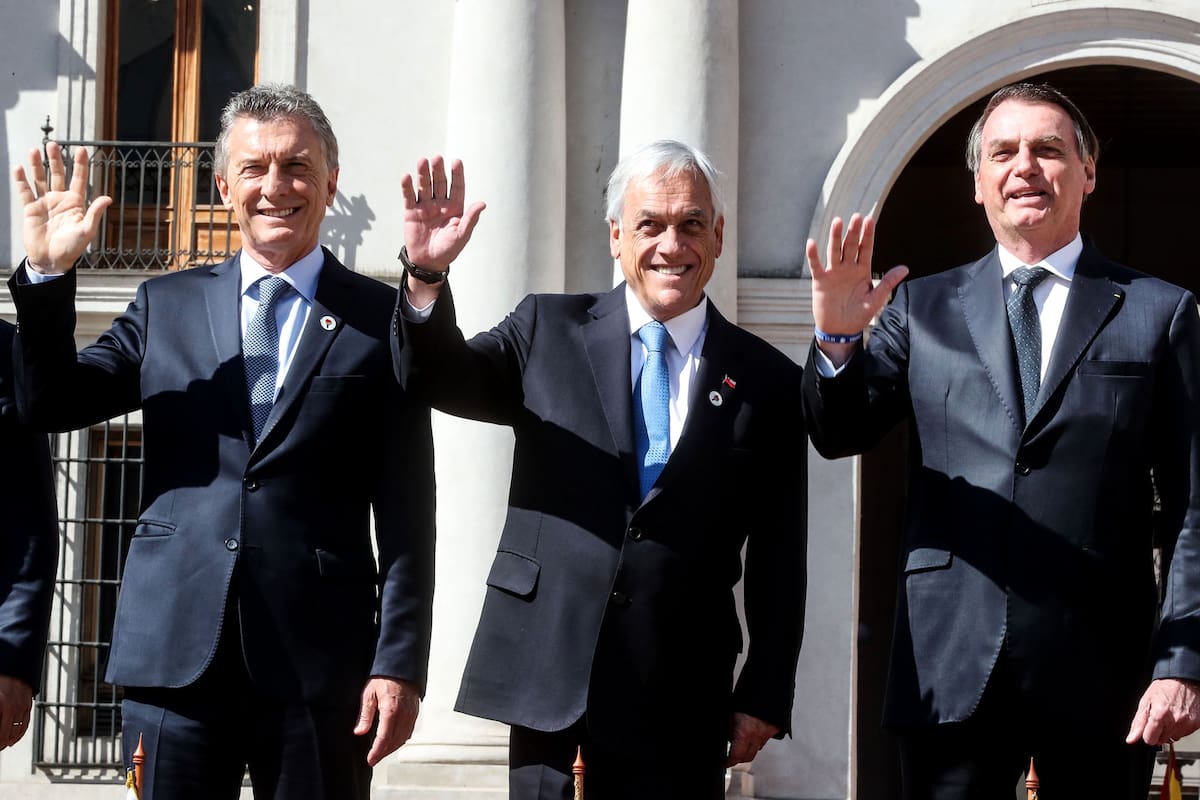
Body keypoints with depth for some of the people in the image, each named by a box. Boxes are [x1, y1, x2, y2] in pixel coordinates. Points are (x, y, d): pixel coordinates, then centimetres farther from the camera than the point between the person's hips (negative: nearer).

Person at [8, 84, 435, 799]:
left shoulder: (381, 318, 5)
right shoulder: (166, 305, 14)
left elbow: (407, 512, 1)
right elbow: (53, 405, 8)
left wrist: (399, 664, -6)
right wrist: (48, 273, -4)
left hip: (320, 661, -2)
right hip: (175, 654, 2)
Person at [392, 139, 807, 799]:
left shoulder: (769, 381, 5)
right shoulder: (549, 330, 8)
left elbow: (778, 563, 5)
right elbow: (439, 380, -3)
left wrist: (765, 697, 2)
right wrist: (426, 276, -21)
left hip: (681, 695, 0)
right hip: (548, 667, 0)